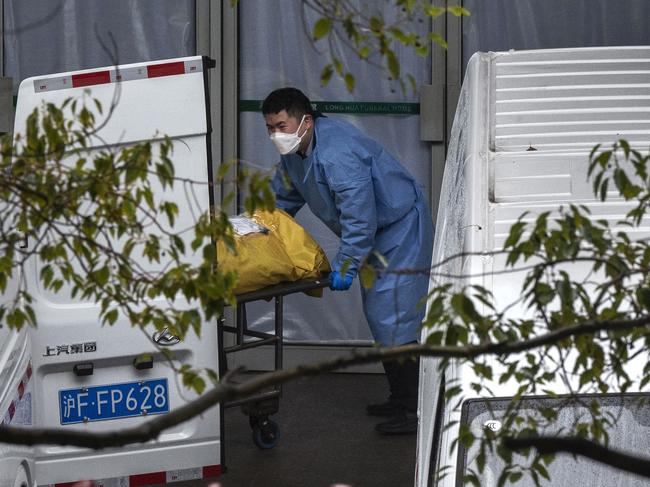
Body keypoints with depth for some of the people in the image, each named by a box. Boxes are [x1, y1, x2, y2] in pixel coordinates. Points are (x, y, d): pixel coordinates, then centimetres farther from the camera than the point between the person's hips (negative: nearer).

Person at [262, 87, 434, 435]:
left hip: (400, 229, -11)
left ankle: (413, 410, -11)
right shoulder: (294, 153, 3)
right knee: (379, 314, 15)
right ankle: (400, 397, 25)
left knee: (392, 318, -13)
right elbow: (281, 199, 17)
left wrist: (345, 266, -26)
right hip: (378, 234, 11)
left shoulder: (337, 152, -30)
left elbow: (359, 216, -31)